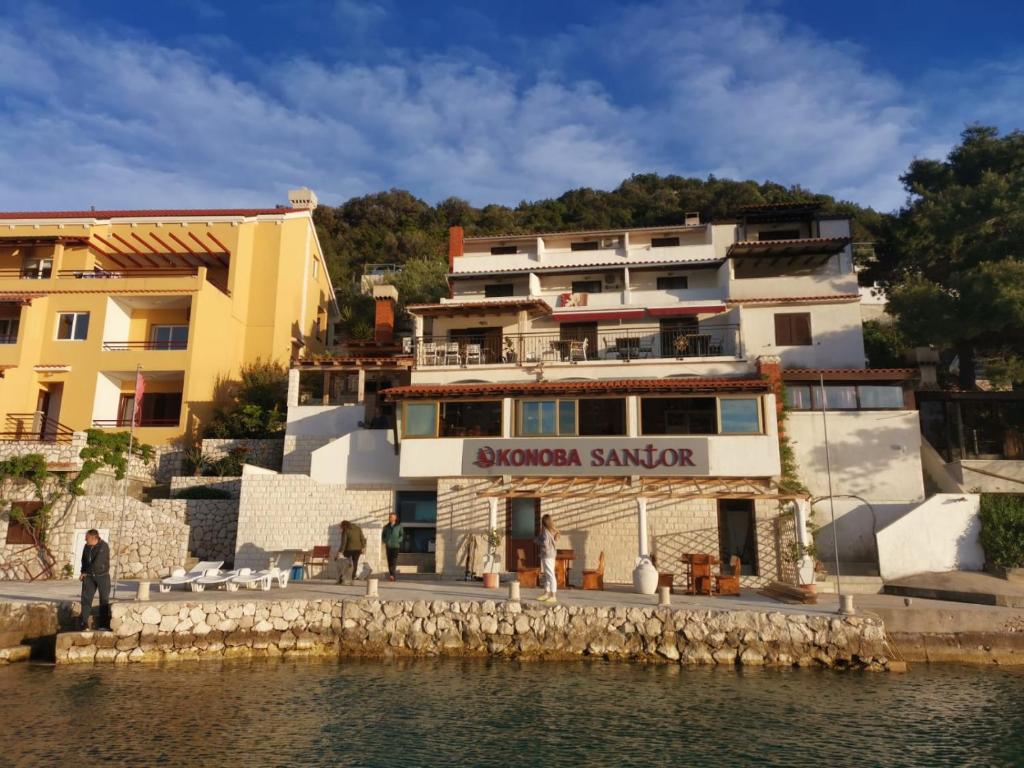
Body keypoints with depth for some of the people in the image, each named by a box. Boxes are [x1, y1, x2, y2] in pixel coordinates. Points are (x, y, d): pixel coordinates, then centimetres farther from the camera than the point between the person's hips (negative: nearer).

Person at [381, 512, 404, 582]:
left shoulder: (399, 526, 2)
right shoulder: (386, 527, 11)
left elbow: (402, 535, 3)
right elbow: (383, 535, 20)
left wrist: (398, 541, -10)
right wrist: (385, 541, 4)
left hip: (395, 546, -4)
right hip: (388, 546, 4)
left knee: (394, 560, -15)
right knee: (389, 561, 3)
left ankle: (392, 575, -23)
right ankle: (391, 575, 11)